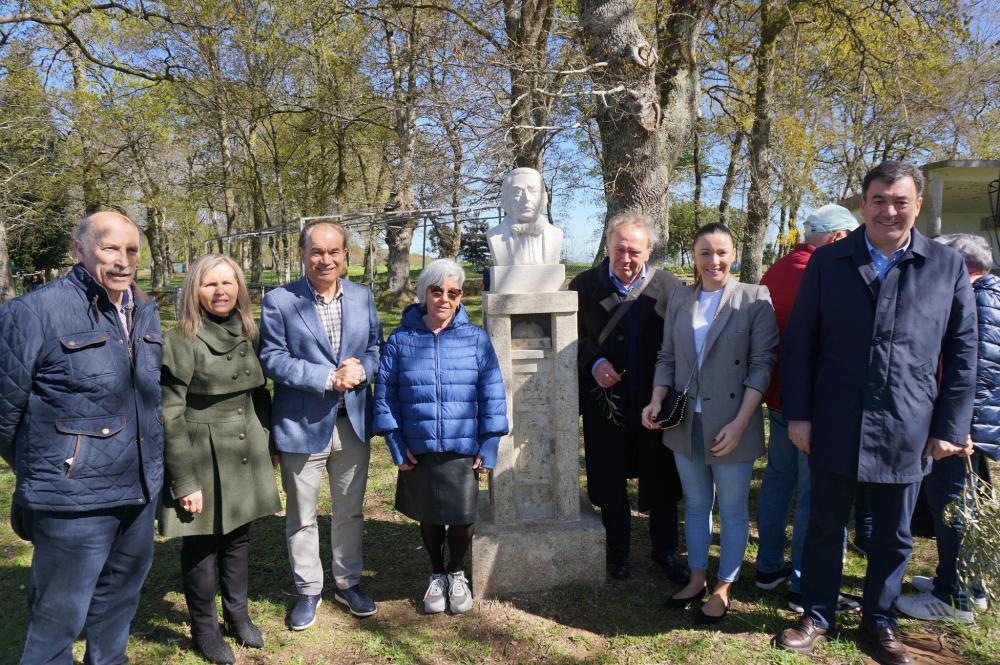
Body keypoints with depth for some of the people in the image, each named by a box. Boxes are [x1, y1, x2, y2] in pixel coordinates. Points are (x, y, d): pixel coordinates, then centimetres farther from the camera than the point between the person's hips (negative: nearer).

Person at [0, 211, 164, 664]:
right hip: (74, 497, -7)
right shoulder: (37, 310, -16)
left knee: (119, 599, 23)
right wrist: (37, 471, 5)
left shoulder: (145, 312, 6)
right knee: (59, 616, 6)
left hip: (140, 489, 7)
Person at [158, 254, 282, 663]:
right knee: (201, 544, 8)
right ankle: (204, 629, 26)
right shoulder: (180, 342, -14)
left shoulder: (246, 335, 4)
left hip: (245, 455, 5)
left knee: (239, 537, 17)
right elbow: (169, 417, -15)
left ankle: (238, 615, 35)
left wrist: (269, 444, 12)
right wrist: (184, 480, -16)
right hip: (202, 457, -5)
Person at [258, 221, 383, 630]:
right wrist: (328, 378, -20)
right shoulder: (278, 301, -8)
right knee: (302, 516, 11)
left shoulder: (363, 297, 5)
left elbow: (376, 348, 8)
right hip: (302, 425, -3)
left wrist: (361, 370, -15)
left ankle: (348, 583, 35)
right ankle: (308, 591, 29)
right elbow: (272, 359, -12)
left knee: (349, 511, 17)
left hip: (352, 423, 4)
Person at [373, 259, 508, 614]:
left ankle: (457, 572, 38)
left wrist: (489, 448, -6)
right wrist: (396, 446, -4)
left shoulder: (476, 338, -4)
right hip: (418, 451, 1)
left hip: (463, 451, 0)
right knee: (429, 518, 16)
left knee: (463, 518, 8)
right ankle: (436, 574, 42)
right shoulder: (400, 340, -3)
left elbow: (493, 395, -3)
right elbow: (384, 395, 0)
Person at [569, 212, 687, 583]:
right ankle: (617, 551, 32)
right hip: (605, 400, 0)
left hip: (655, 402, 0)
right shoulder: (584, 285, -2)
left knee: (662, 483, 11)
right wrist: (593, 362, -16)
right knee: (610, 483, 13)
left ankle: (665, 551, 32)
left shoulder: (670, 287, -3)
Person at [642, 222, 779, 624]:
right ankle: (697, 578, 32)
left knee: (732, 509, 8)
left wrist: (740, 422, -17)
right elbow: (666, 358, 11)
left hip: (730, 425, -4)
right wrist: (656, 401, -6)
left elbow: (761, 365, -10)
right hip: (686, 423, 4)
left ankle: (723, 588, 23)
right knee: (695, 505, 16)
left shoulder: (754, 300, -6)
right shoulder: (679, 303, 7)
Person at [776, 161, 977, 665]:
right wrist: (798, 414, -3)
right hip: (835, 427, 0)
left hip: (906, 431, 1)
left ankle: (879, 620, 35)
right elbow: (798, 342, 1)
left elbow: (962, 352, 4)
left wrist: (950, 426, 0)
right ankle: (817, 614, 31)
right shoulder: (827, 262, 0)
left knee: (893, 536, 14)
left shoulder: (947, 266, 1)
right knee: (825, 526, 12)